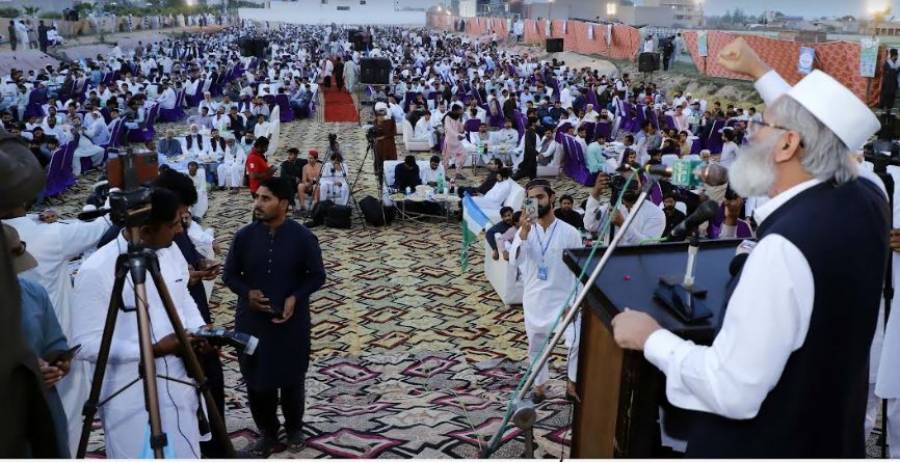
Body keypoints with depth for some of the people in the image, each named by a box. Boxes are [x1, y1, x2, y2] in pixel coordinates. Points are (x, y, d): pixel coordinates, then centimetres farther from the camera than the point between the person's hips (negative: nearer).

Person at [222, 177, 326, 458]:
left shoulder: (302, 237, -11)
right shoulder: (244, 236, -5)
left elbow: (317, 276, -2)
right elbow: (229, 275, 5)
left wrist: (296, 297, -17)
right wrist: (247, 292, -14)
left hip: (292, 322, -2)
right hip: (252, 321, 2)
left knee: (292, 379, 13)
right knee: (256, 381, 9)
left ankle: (294, 428, 38)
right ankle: (268, 433, 30)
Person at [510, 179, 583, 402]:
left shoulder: (569, 232, -8)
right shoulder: (525, 230, -4)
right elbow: (515, 260, -21)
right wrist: (523, 233, -36)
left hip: (564, 299, -2)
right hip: (535, 301, 2)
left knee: (578, 344, -12)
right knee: (536, 348, 14)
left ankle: (572, 387, 9)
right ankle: (539, 388, 32)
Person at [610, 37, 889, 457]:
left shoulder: (784, 248, -33)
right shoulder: (866, 199, -9)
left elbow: (733, 393, -30)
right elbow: (820, 134, 15)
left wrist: (651, 338, -17)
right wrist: (760, 72, 19)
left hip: (767, 443, -7)